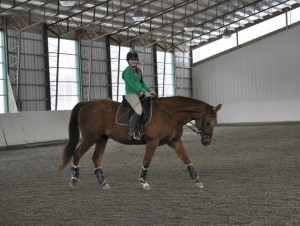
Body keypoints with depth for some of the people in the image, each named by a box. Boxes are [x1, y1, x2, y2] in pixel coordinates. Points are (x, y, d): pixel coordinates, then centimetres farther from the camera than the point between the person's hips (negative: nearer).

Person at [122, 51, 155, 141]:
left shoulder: (138, 71, 14)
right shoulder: (128, 71, -13)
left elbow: (142, 83, 18)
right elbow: (133, 84, -21)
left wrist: (150, 91, 5)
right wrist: (145, 92, -24)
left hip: (138, 94, 9)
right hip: (131, 94, -9)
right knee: (139, 110, -27)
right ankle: (131, 132, -26)